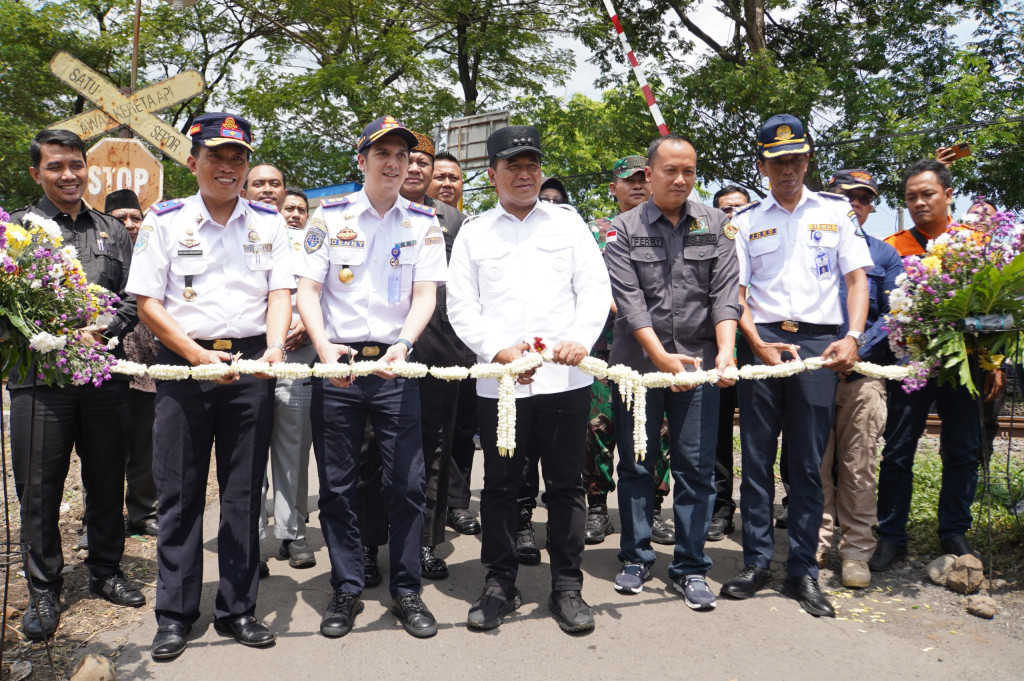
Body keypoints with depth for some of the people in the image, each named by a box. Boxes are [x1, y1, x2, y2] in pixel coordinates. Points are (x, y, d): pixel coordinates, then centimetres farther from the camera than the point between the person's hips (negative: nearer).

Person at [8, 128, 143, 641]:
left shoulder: (113, 231, 14)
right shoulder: (17, 226, 7)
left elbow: (130, 299, 8)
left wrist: (96, 334, -8)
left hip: (104, 376, 2)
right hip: (40, 378, -2)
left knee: (107, 482, 11)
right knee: (39, 488, 4)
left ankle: (106, 571, 27)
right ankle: (43, 591, 18)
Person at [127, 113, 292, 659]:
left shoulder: (268, 221, 10)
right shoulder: (164, 220, 4)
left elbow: (279, 292, 3)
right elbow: (147, 303, -1)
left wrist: (274, 348, -15)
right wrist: (200, 356, -12)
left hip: (250, 364, 1)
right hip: (184, 362, -1)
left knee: (244, 492, 7)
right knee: (179, 492, 4)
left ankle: (237, 608, 19)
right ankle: (175, 615, 17)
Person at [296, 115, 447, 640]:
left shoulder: (423, 222, 7)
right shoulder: (330, 216, 5)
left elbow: (425, 295, -1)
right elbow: (307, 290, 2)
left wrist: (402, 345, -19)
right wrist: (324, 346, -15)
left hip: (395, 365, 0)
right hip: (337, 362, 0)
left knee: (407, 483, 1)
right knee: (337, 485, 6)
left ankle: (406, 591, 17)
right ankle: (347, 591, 22)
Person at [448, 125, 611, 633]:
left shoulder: (567, 222, 12)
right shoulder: (473, 233, 12)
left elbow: (596, 289, 5)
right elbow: (461, 308, 5)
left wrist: (581, 338, -14)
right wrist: (499, 349, -12)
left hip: (566, 378, 0)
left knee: (566, 485, 6)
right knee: (500, 486, 8)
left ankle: (567, 587, 20)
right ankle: (499, 585, 23)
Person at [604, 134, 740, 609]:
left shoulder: (715, 225, 6)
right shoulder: (624, 230, 1)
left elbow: (725, 293, -2)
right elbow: (629, 300, -8)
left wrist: (725, 350, -17)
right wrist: (661, 356, -18)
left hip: (699, 362, 1)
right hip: (638, 361, -1)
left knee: (696, 468, 3)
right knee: (636, 465, 8)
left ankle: (690, 566, 16)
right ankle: (636, 557, 23)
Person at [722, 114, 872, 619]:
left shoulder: (836, 211, 12)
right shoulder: (745, 220, 10)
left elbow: (856, 278, 8)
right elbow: (735, 291, 5)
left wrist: (852, 337, -7)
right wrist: (756, 344, -10)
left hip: (818, 343, 0)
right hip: (761, 341, 0)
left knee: (808, 464, 3)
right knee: (756, 459, 3)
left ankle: (803, 571, 13)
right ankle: (756, 563, 15)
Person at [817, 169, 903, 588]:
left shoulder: (884, 255, 15)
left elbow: (893, 316, 6)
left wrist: (856, 350, -9)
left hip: (863, 370, 0)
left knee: (858, 465, 1)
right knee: (815, 461, 2)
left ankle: (856, 551, 11)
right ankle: (817, 543, 13)